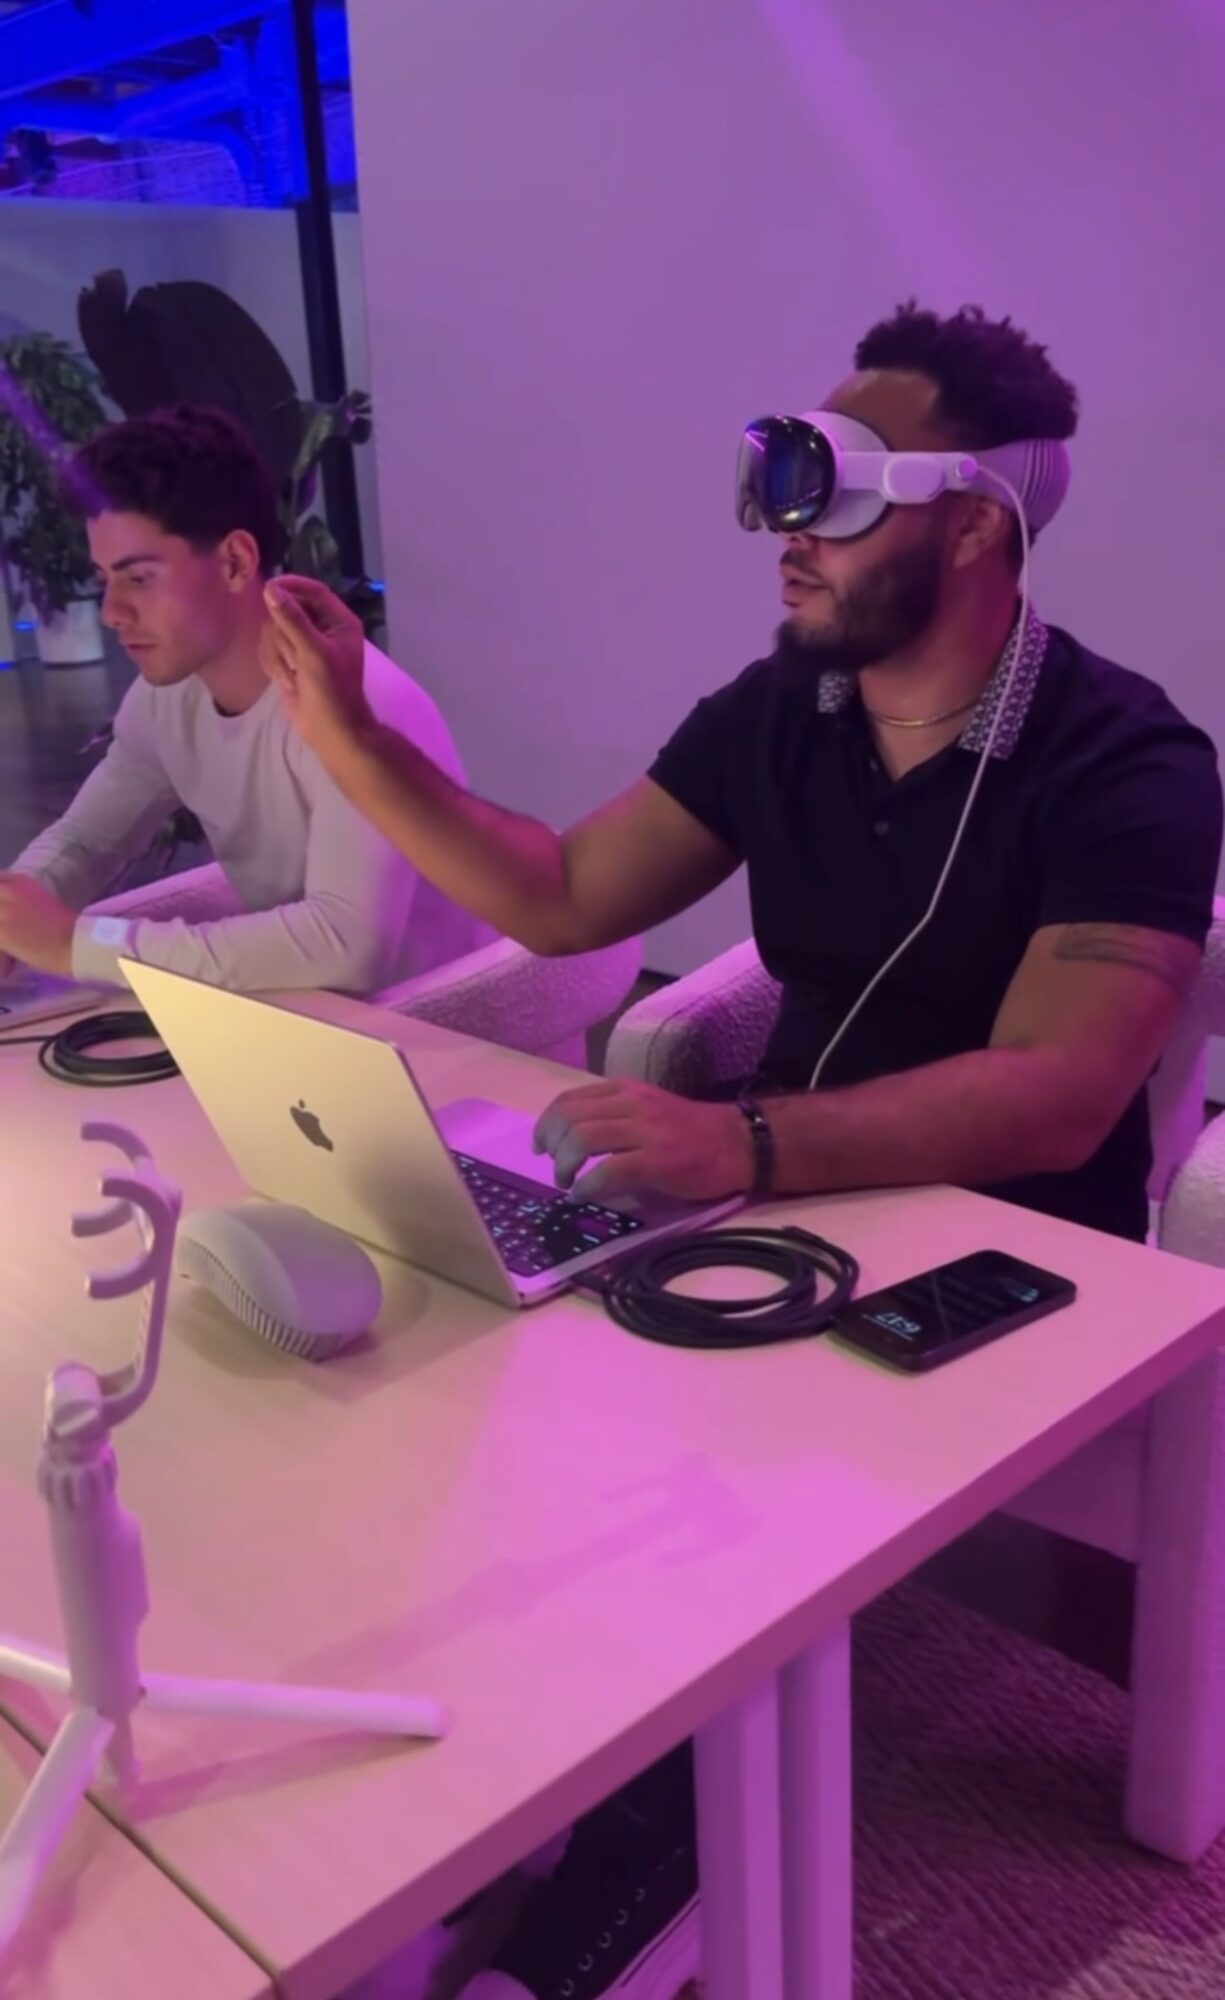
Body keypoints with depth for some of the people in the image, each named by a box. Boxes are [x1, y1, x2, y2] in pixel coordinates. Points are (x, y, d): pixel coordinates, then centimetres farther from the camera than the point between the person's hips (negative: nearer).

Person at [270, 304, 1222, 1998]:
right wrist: (346, 734, -5)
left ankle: (648, 1848, 1)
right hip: (793, 1194, 6)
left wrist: (749, 1146, -43)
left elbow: (1058, 1095, -28)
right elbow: (560, 899, 5)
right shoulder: (772, 714, 1)